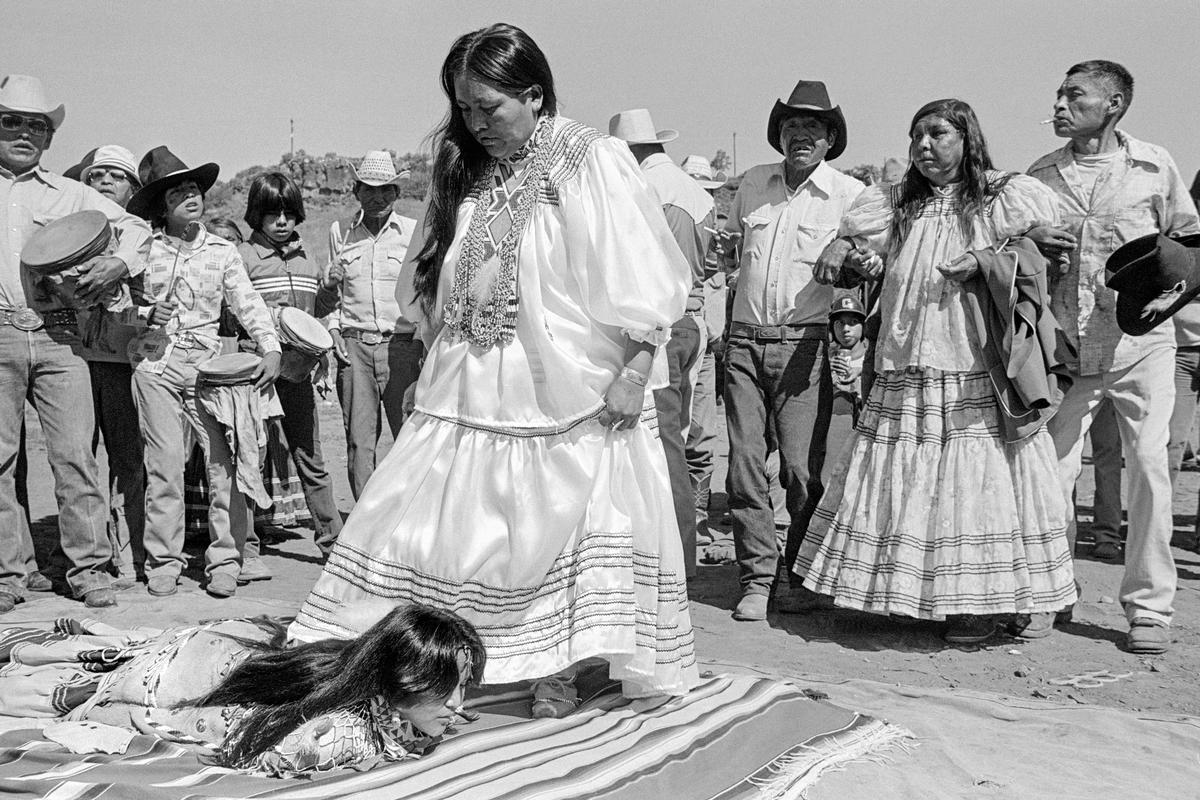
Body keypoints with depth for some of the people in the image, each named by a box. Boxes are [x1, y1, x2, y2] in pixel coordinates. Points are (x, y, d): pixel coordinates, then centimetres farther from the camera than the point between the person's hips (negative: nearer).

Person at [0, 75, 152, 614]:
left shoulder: (68, 194, 16)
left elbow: (134, 226, 20)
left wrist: (121, 262, -1)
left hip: (56, 333, 0)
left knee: (75, 453, -4)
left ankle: (89, 568, 2)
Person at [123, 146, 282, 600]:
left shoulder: (222, 252, 9)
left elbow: (247, 303, 2)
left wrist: (271, 348, -13)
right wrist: (144, 315, -11)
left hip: (207, 363, 1)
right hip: (154, 363, -1)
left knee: (226, 460, -7)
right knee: (164, 462, -3)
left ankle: (224, 561, 2)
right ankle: (163, 563, 8)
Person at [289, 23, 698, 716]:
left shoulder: (594, 163, -7)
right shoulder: (467, 172, 10)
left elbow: (645, 278, -10)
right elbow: (433, 289, 18)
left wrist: (634, 373, -15)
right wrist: (431, 371, 12)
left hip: (569, 397, -5)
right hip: (469, 393, 5)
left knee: (565, 528, 2)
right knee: (419, 523, 0)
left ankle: (557, 673, 15)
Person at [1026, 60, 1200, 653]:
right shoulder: (1040, 175, 8)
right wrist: (1032, 248, -3)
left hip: (1141, 341, -1)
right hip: (1067, 344, 2)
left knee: (1149, 466, -5)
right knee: (1051, 470, -2)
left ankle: (1149, 607, 6)